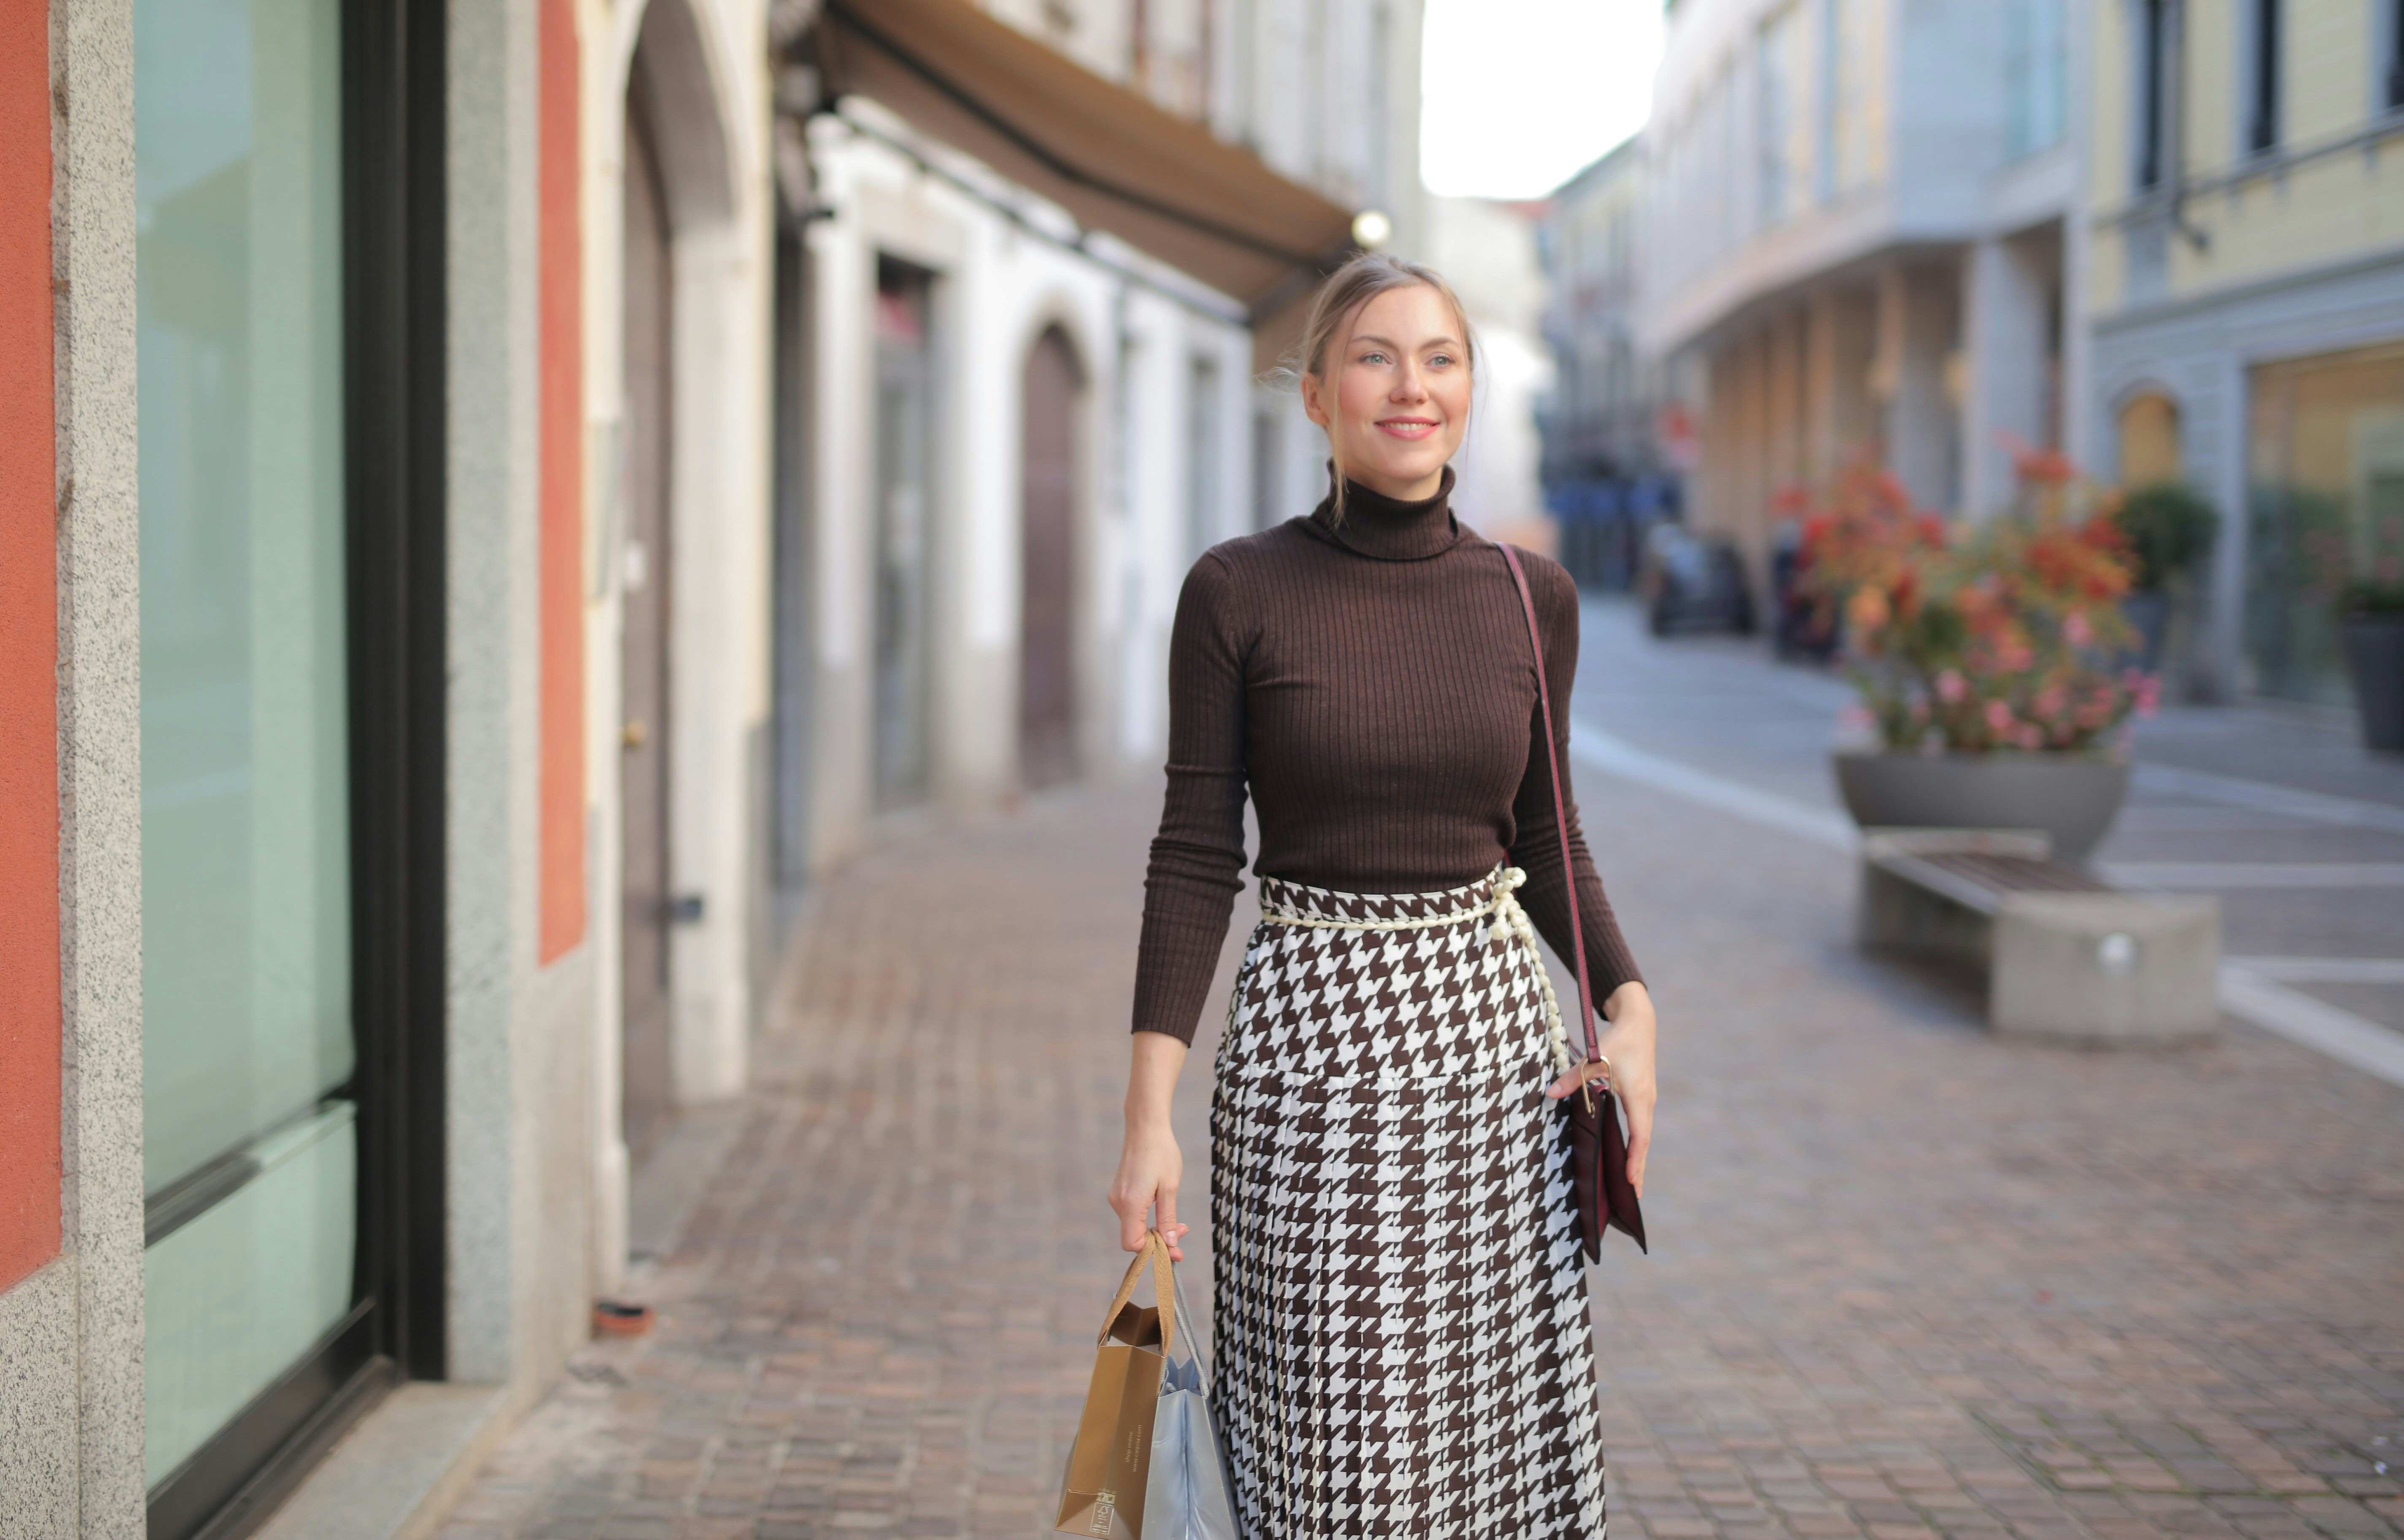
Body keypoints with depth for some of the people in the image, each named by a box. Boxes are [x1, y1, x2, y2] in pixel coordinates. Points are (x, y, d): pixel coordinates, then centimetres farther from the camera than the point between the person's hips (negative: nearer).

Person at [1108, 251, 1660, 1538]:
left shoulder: (1532, 599, 5)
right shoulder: (1237, 592, -5)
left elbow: (1543, 837, 13)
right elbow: (1195, 856, -4)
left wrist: (1630, 1009, -3)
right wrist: (1150, 1111, -10)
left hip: (1493, 1025, 3)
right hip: (1311, 1038, -3)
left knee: (1501, 1432, 7)